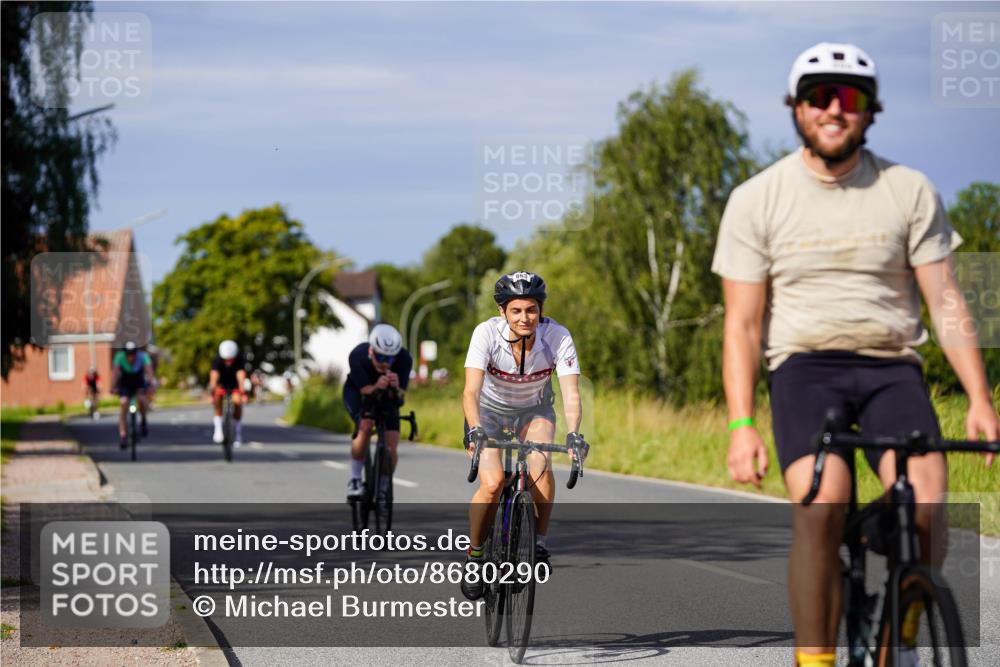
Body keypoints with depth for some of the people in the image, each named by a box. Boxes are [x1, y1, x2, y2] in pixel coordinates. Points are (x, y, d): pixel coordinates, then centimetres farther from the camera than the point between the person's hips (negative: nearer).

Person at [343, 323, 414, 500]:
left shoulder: (404, 359, -32)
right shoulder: (357, 356, -35)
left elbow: (400, 398, -31)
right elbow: (365, 391, -32)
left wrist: (396, 388, -54)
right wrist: (376, 388, -54)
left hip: (387, 396, 2)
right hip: (357, 392, -2)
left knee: (391, 448, -10)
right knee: (365, 426, -31)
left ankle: (383, 489, 13)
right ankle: (354, 479, -15)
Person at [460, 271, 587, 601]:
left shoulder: (558, 337, -26)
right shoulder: (486, 333, -29)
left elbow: (571, 394, -33)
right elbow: (471, 391, -37)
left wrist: (573, 433, -50)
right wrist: (475, 430, -55)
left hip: (534, 410, 1)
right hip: (490, 409, -1)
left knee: (540, 462, -31)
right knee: (492, 484, -23)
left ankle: (540, 541, -12)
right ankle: (474, 555, 0)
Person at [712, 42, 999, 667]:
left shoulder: (910, 191, 4)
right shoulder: (757, 200, 2)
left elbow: (946, 300, 3)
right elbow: (742, 324, 1)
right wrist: (741, 423, -9)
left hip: (892, 368, 1)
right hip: (805, 367, -1)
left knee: (926, 497, -24)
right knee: (821, 505, -27)